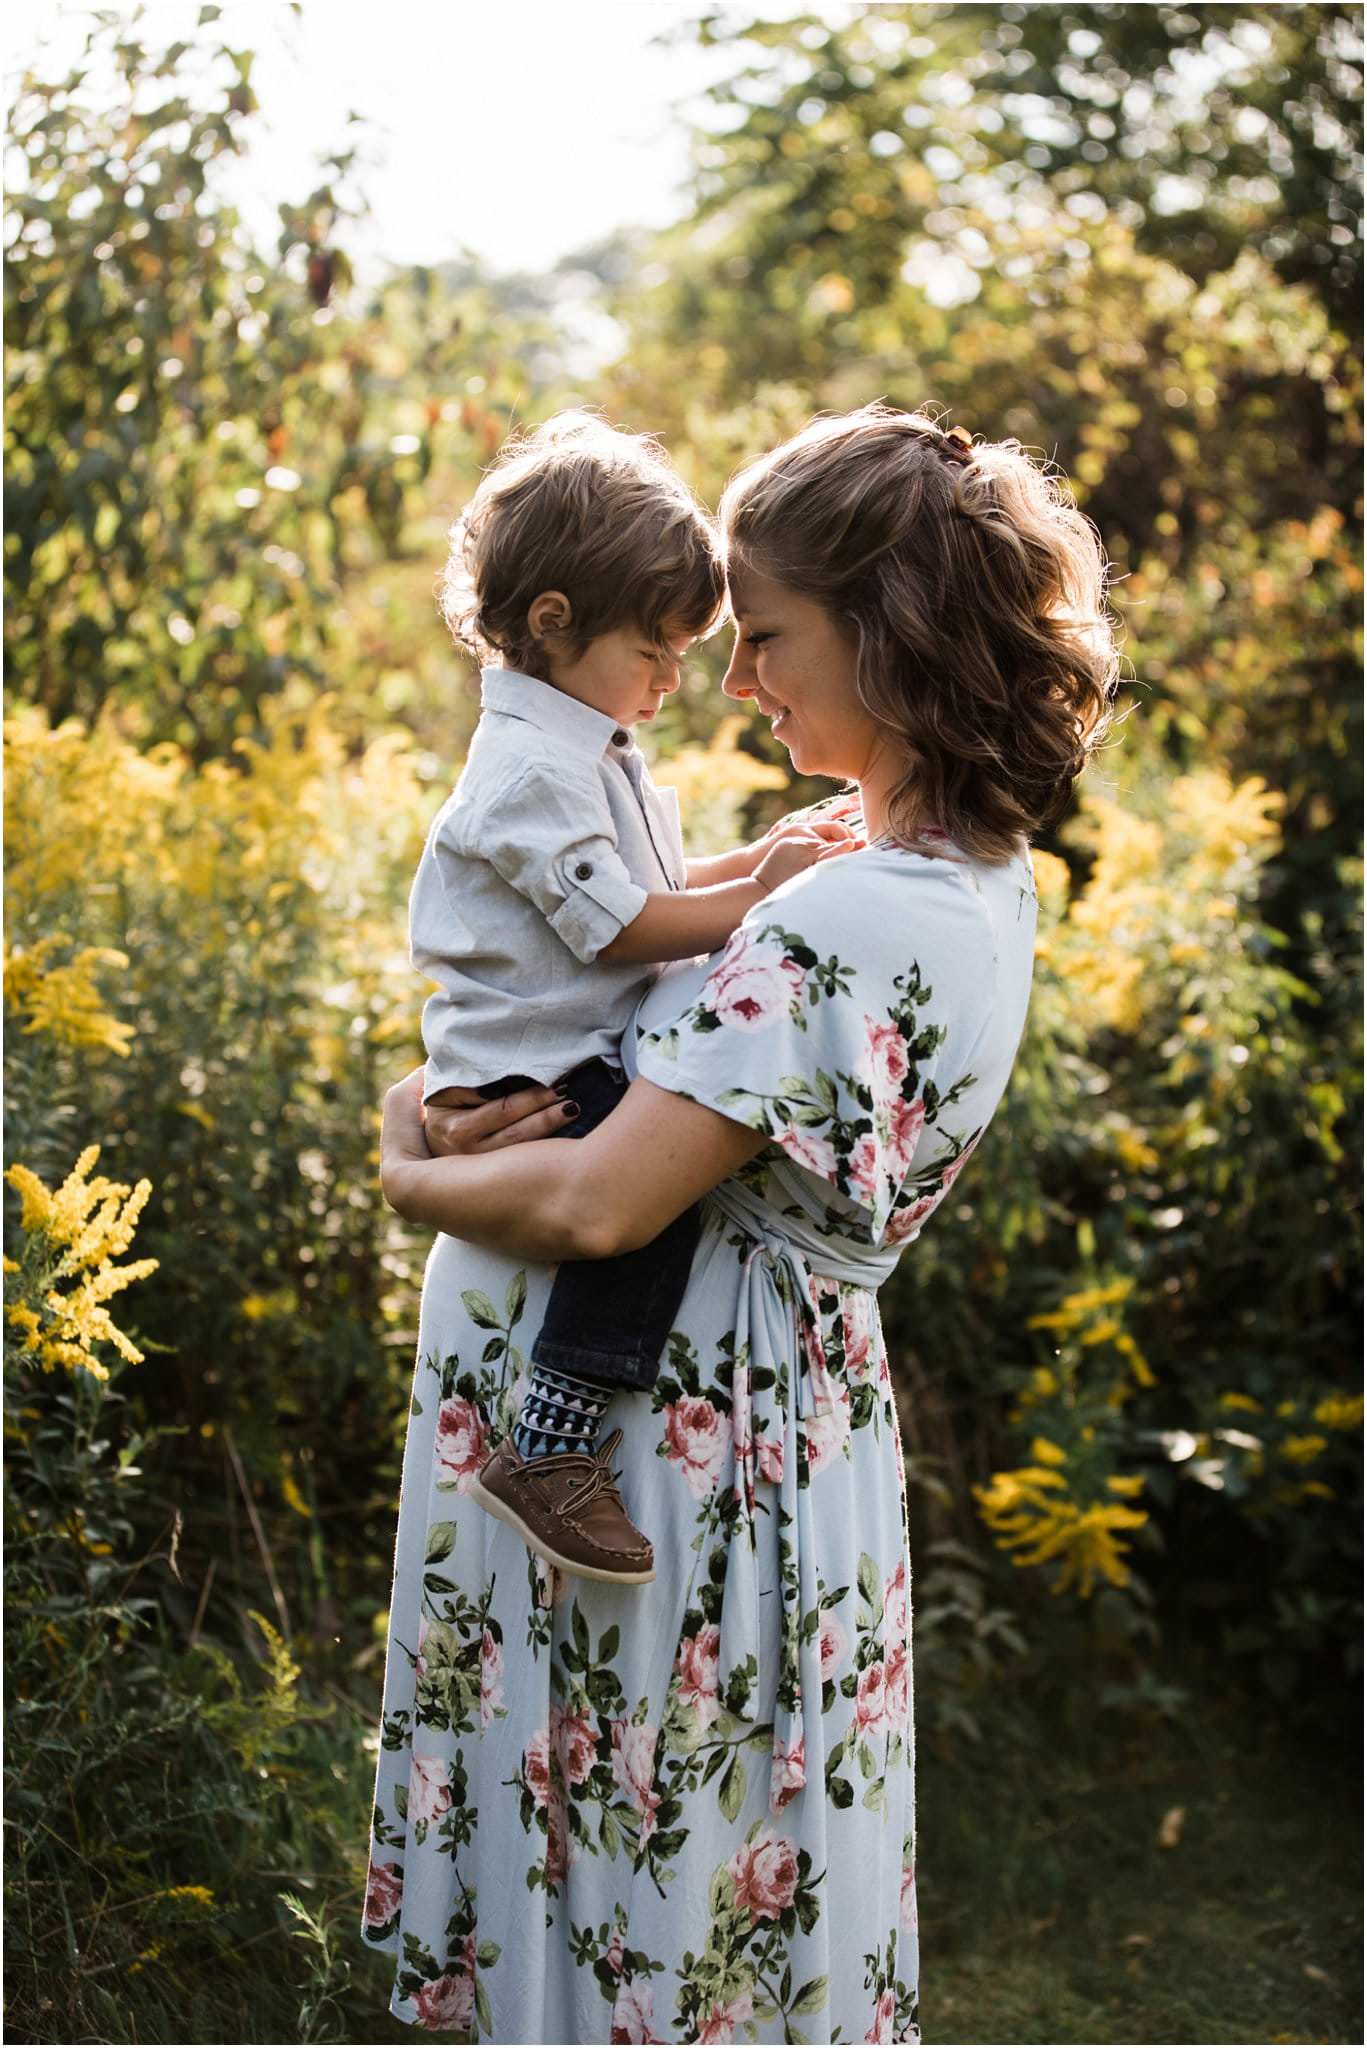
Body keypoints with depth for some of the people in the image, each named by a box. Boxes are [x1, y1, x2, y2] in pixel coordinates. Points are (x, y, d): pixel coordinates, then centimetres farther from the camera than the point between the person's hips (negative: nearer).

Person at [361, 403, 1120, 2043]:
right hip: (798, 1423, 9)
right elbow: (746, 1068, 11)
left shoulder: (844, 924, -26)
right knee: (753, 1896, 23)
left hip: (674, 1440, -9)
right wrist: (508, 1109, -5)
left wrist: (411, 1175, -8)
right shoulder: (981, 880, 4)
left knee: (648, 1871, 10)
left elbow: (597, 1204, -27)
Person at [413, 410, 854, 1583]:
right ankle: (549, 1453, -29)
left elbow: (651, 886, 24)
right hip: (524, 1085, -11)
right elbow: (624, 926, -19)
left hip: (593, 1063, 11)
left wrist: (758, 859, 11)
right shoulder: (535, 769, -16)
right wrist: (759, 893, -10)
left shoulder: (589, 750, 18)